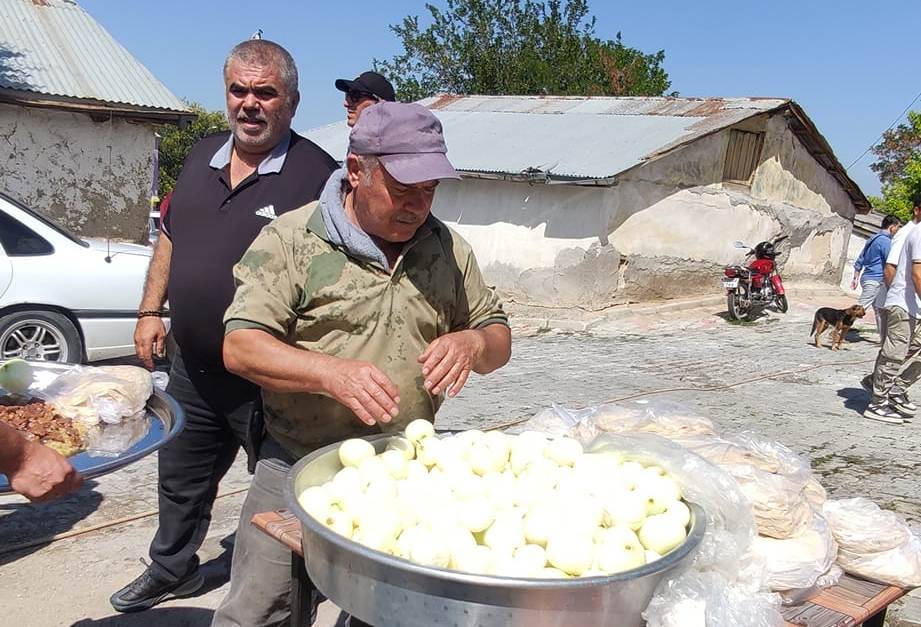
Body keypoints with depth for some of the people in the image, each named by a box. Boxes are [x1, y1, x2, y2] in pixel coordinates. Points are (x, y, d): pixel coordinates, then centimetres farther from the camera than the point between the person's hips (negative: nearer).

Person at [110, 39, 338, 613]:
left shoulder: (315, 174, -14)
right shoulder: (202, 157, 7)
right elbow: (171, 239, 17)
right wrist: (151, 310, 12)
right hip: (193, 370, 7)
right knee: (181, 482, 24)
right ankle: (173, 570, 47)